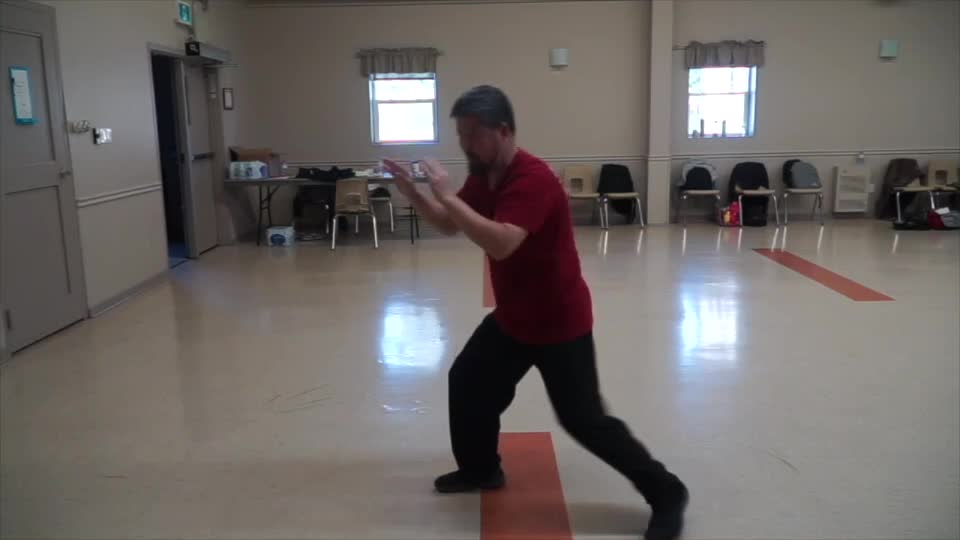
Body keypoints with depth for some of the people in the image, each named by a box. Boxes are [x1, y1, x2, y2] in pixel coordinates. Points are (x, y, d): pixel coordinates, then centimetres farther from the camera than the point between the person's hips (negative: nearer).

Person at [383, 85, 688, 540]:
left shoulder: (533, 179, -27)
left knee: (584, 420, -5)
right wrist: (411, 193, -4)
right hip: (512, 317, 9)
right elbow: (449, 226, 11)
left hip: (560, 322, -9)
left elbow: (501, 243, -40)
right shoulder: (483, 177, 3)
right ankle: (480, 469, 37)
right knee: (467, 384, 15)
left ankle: (666, 493, 11)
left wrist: (449, 196, -35)